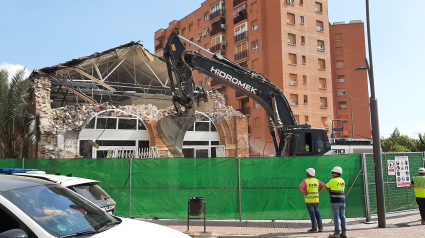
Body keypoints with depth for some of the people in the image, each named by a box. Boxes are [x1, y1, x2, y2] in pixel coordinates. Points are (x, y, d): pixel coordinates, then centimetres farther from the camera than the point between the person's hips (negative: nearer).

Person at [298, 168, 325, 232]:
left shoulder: (305, 181, -11)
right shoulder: (316, 180, 6)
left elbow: (299, 187, -26)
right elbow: (323, 186, 10)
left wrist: (304, 193, -14)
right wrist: (318, 192, 8)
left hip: (309, 200, -5)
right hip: (316, 200, 5)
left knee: (312, 214, -1)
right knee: (317, 213, 13)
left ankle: (314, 228, 2)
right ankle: (320, 227, 12)